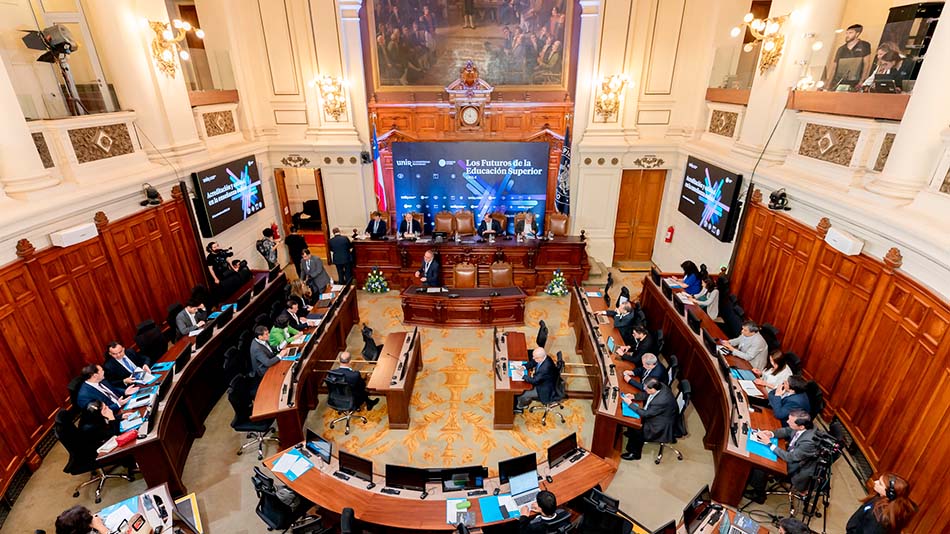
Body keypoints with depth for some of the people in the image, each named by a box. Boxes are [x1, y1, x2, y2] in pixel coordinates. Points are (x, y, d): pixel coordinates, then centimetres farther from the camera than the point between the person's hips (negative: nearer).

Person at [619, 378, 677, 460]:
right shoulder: (659, 386, -17)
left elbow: (645, 414, -27)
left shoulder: (662, 401, -40)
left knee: (637, 431, -9)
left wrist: (630, 404, -21)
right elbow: (647, 395, 5)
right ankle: (631, 433, 37)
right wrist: (634, 397, -8)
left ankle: (635, 454, 15)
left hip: (661, 426, -8)